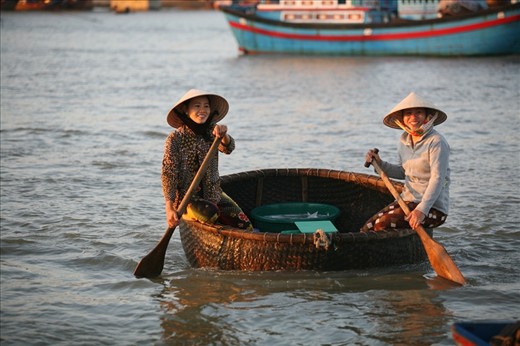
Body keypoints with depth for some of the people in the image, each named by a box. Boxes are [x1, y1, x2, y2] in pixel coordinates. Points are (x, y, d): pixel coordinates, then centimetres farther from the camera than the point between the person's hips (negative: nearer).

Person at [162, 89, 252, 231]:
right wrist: (169, 208, -22)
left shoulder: (211, 132, 4)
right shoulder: (175, 138, -8)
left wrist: (224, 135, -40)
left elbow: (227, 148, -16)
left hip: (214, 195, 4)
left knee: (245, 225, -11)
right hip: (187, 199, -4)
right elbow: (168, 174, -12)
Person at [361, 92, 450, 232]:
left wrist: (422, 209, -31)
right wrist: (380, 164, 5)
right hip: (407, 200, 7)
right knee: (367, 228, -10)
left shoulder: (436, 142, -14)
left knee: (383, 224, -26)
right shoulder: (404, 140, 10)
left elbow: (437, 179, -21)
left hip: (433, 206, -7)